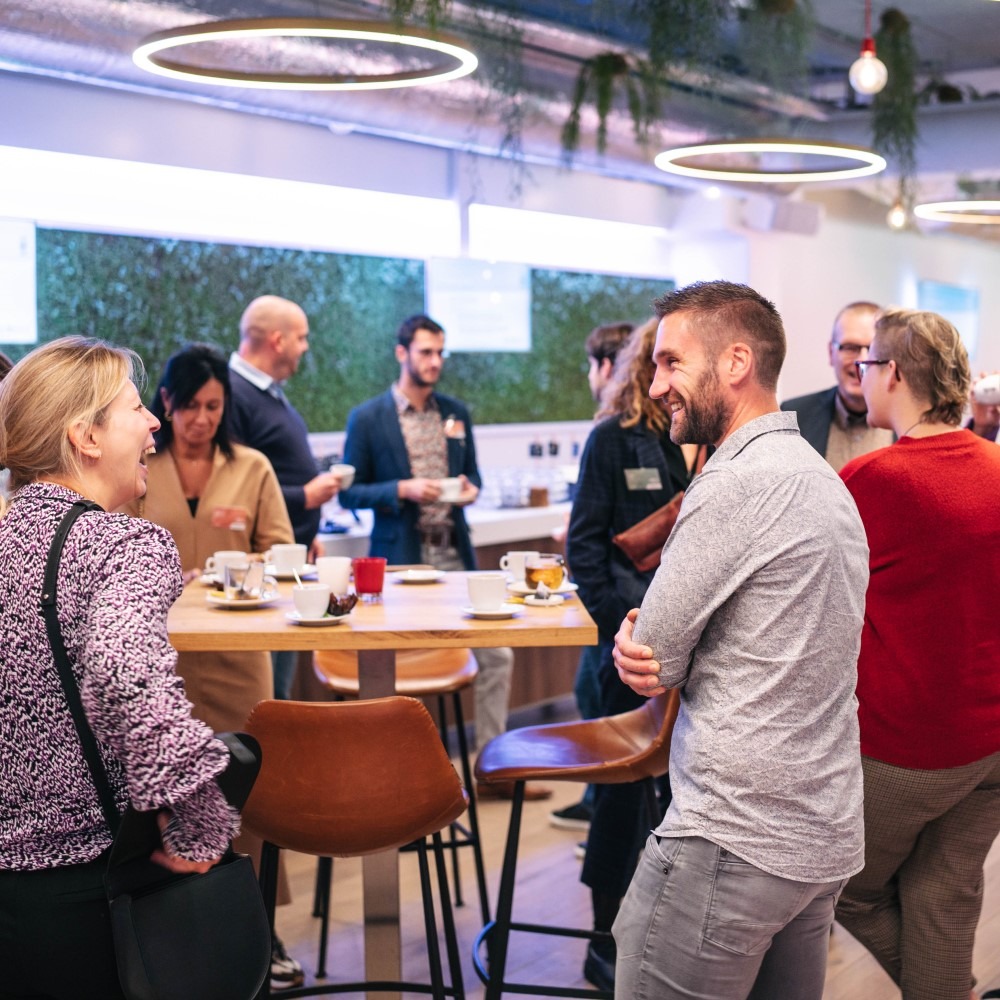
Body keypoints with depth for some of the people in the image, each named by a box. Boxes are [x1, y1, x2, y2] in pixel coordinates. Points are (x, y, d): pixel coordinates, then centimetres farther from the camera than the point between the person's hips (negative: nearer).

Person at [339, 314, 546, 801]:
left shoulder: (456, 413, 10)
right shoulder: (367, 418, -4)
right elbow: (349, 492, -3)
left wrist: (469, 488, -4)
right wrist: (403, 490, -17)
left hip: (455, 555, 5)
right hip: (402, 557, -5)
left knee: (496, 655, 5)